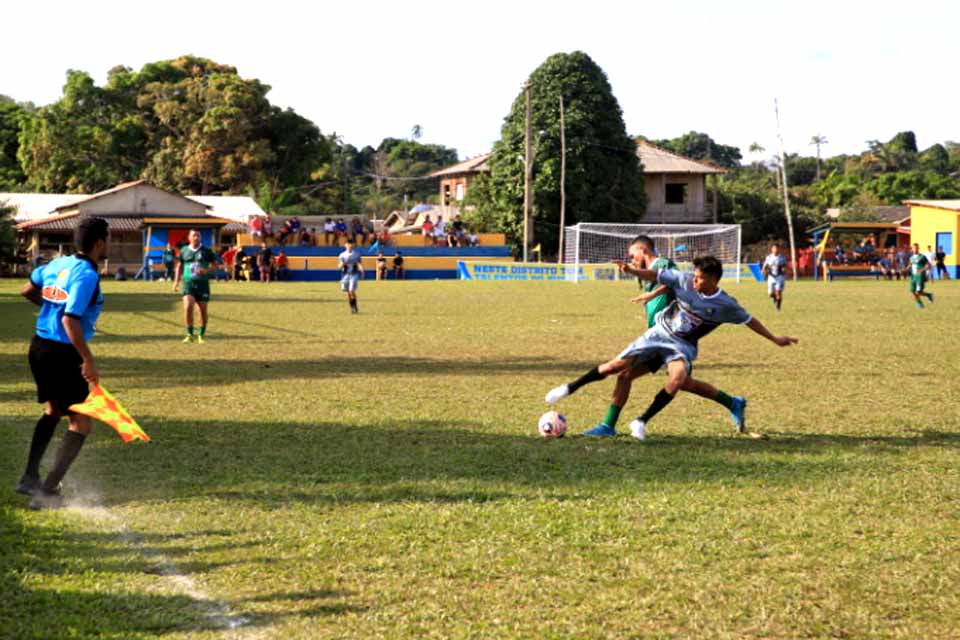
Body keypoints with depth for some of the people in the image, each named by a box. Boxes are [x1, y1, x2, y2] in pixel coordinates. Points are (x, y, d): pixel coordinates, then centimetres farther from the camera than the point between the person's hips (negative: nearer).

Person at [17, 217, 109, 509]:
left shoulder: (59, 264, 6)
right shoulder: (87, 275, -19)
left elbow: (27, 290, 21)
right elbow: (70, 321, -27)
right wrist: (89, 361, -24)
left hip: (39, 346, 9)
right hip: (62, 353, -9)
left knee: (53, 410, 29)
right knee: (80, 424, 0)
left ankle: (30, 477, 30)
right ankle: (47, 492, -4)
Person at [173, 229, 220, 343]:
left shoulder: (206, 251, 2)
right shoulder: (184, 251, 7)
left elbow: (215, 266, 4)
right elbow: (180, 266, 19)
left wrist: (206, 270, -16)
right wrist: (176, 281, 11)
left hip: (203, 283, 0)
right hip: (188, 283, 0)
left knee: (203, 310, 5)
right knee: (188, 307, -17)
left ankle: (201, 335, 21)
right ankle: (189, 334, -8)